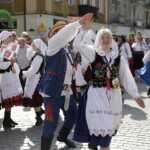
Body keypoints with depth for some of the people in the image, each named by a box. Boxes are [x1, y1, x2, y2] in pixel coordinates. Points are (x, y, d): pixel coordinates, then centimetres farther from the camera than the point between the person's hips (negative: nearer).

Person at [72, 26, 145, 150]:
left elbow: (127, 77, 6)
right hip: (96, 94, -3)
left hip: (113, 95, 4)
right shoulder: (93, 53, -1)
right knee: (98, 124, -5)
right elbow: (77, 44, -15)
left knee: (110, 125, 11)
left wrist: (136, 95, 2)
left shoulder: (118, 57, 6)